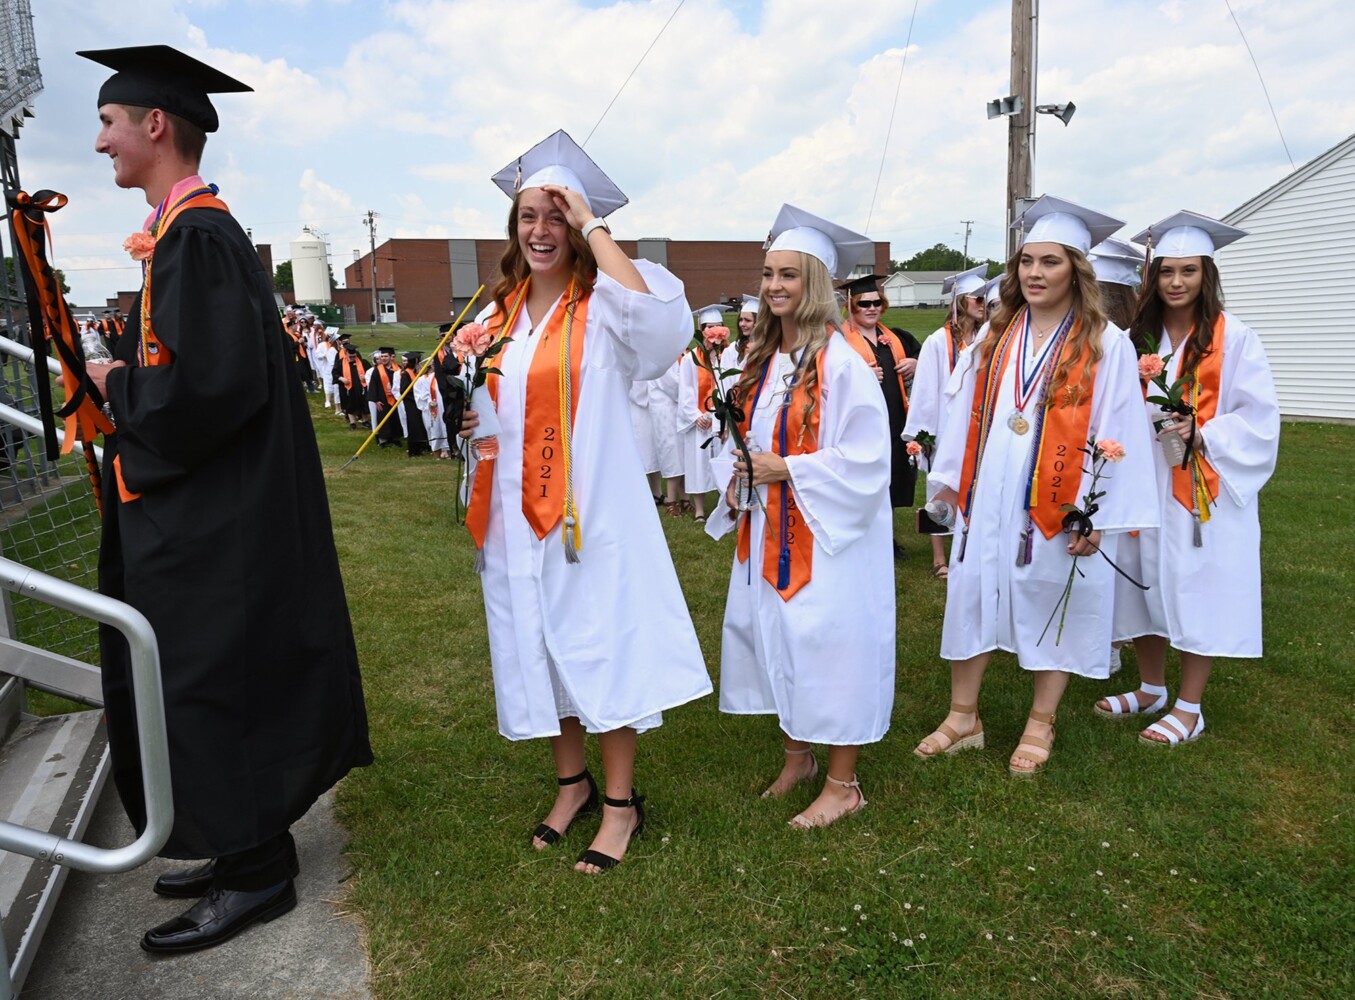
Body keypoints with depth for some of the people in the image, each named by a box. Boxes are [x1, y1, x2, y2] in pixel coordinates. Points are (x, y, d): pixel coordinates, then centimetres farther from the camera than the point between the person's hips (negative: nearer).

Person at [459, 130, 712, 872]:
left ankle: (620, 802, 18)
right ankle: (572, 782, 32)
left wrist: (594, 229, -19)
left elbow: (657, 318, -29)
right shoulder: (498, 315, 11)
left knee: (602, 644, 1)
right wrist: (468, 425, -3)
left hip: (589, 507, -6)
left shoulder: (603, 308, -6)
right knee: (537, 646, 13)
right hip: (515, 514, 6)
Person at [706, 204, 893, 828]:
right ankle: (796, 757, 33)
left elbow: (866, 456, -17)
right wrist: (735, 479, 0)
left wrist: (786, 469, -18)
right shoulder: (761, 358, 9)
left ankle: (841, 783, 17)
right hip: (766, 531, 8)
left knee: (829, 643, 0)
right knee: (774, 636, 14)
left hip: (827, 533, -8)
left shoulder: (841, 359, -14)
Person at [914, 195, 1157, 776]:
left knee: (1053, 607, 8)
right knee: (971, 596, 7)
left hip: (1057, 506, -4)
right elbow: (964, 409, 10)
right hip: (989, 501, 4)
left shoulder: (1105, 346, -6)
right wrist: (953, 477, 7)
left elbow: (1116, 434, -8)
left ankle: (1041, 724, 26)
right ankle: (963, 717, 22)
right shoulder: (997, 337, 8)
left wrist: (1097, 515, -12)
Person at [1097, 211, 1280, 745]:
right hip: (1146, 485, 4)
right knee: (1145, 582, 11)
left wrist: (1202, 435, -20)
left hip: (1205, 490, -4)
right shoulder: (1138, 338, 7)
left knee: (1198, 590, 1)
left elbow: (1259, 416, -8)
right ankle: (1151, 688, 28)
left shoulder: (1233, 337, -5)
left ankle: (1189, 707, 14)